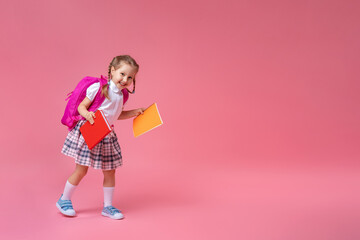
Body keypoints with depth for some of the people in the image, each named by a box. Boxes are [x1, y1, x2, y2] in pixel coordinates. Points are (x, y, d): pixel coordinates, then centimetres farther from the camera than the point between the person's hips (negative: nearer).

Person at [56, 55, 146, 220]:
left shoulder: (122, 95, 5)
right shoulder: (98, 88, -16)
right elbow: (81, 106, -14)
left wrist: (133, 113, 11)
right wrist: (87, 114, -34)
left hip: (107, 136, 7)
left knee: (110, 171, 9)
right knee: (81, 170, 1)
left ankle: (108, 206, 22)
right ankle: (64, 200, 22)